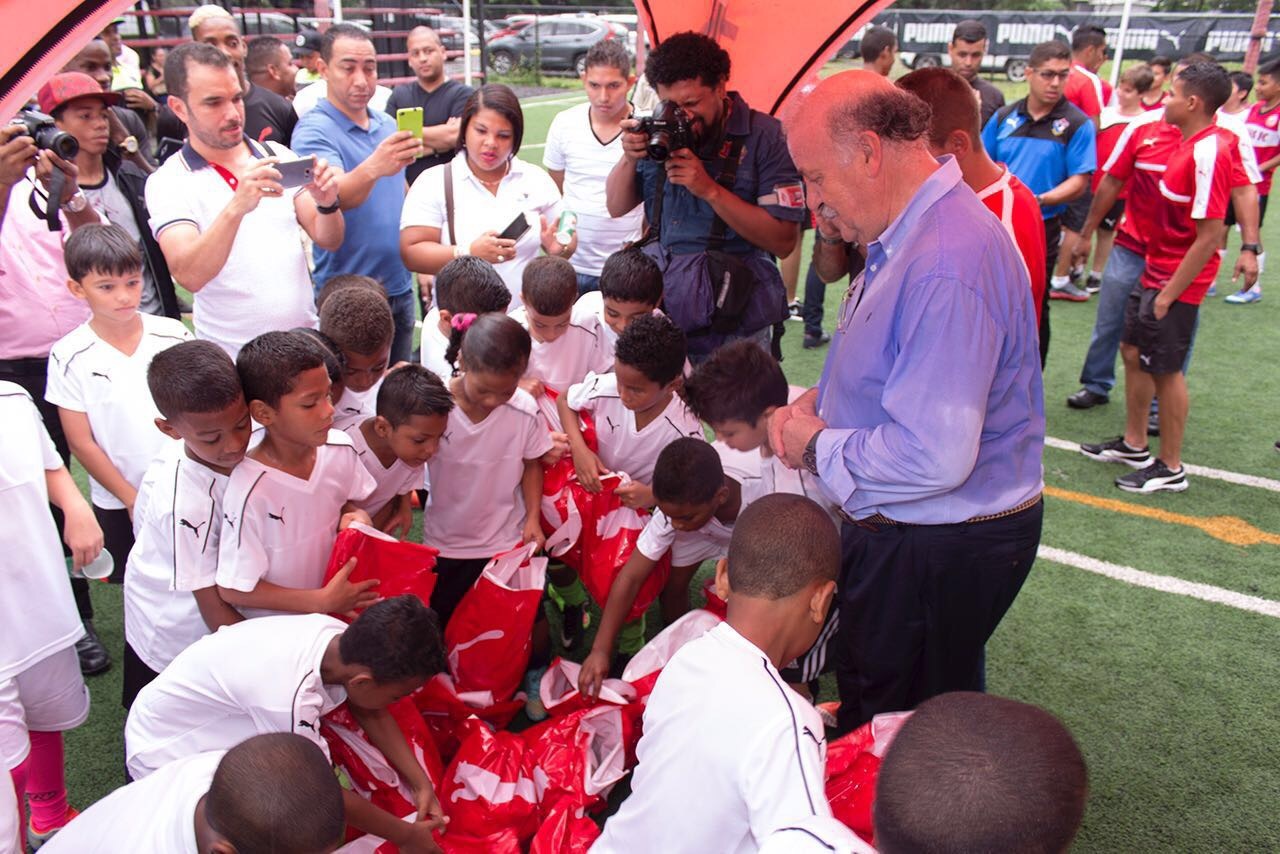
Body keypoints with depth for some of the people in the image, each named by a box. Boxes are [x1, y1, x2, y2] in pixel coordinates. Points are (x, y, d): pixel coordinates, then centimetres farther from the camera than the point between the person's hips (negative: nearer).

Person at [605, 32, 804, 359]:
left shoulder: (765, 136, -9)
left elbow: (784, 241, -16)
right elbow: (617, 208, 8)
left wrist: (710, 189, -22)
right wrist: (629, 158, -11)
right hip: (656, 317, 4)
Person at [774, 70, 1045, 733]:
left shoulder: (945, 267, -30)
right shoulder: (905, 236, 6)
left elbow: (935, 458, -34)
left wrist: (818, 446, -17)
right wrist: (816, 402, 2)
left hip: (937, 553, -10)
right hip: (901, 530, 10)